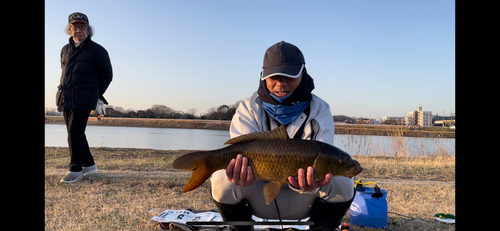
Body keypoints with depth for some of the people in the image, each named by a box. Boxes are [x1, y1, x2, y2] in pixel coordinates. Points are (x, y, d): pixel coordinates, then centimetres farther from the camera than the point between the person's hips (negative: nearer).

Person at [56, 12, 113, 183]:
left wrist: (98, 95, 5)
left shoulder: (97, 50, 0)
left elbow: (106, 74, 3)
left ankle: (75, 170, -4)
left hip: (84, 99, -6)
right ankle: (89, 165, 19)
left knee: (75, 132, -12)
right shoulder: (65, 50, 17)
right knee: (74, 133, 8)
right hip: (65, 98, 6)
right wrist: (63, 93, 18)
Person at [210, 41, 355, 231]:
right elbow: (243, 154, -22)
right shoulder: (248, 109, -9)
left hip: (301, 200, 0)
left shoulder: (319, 111, -11)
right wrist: (240, 172, -47)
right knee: (221, 181, -27)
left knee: (343, 185, -25)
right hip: (259, 197, 0)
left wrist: (310, 182, -47)